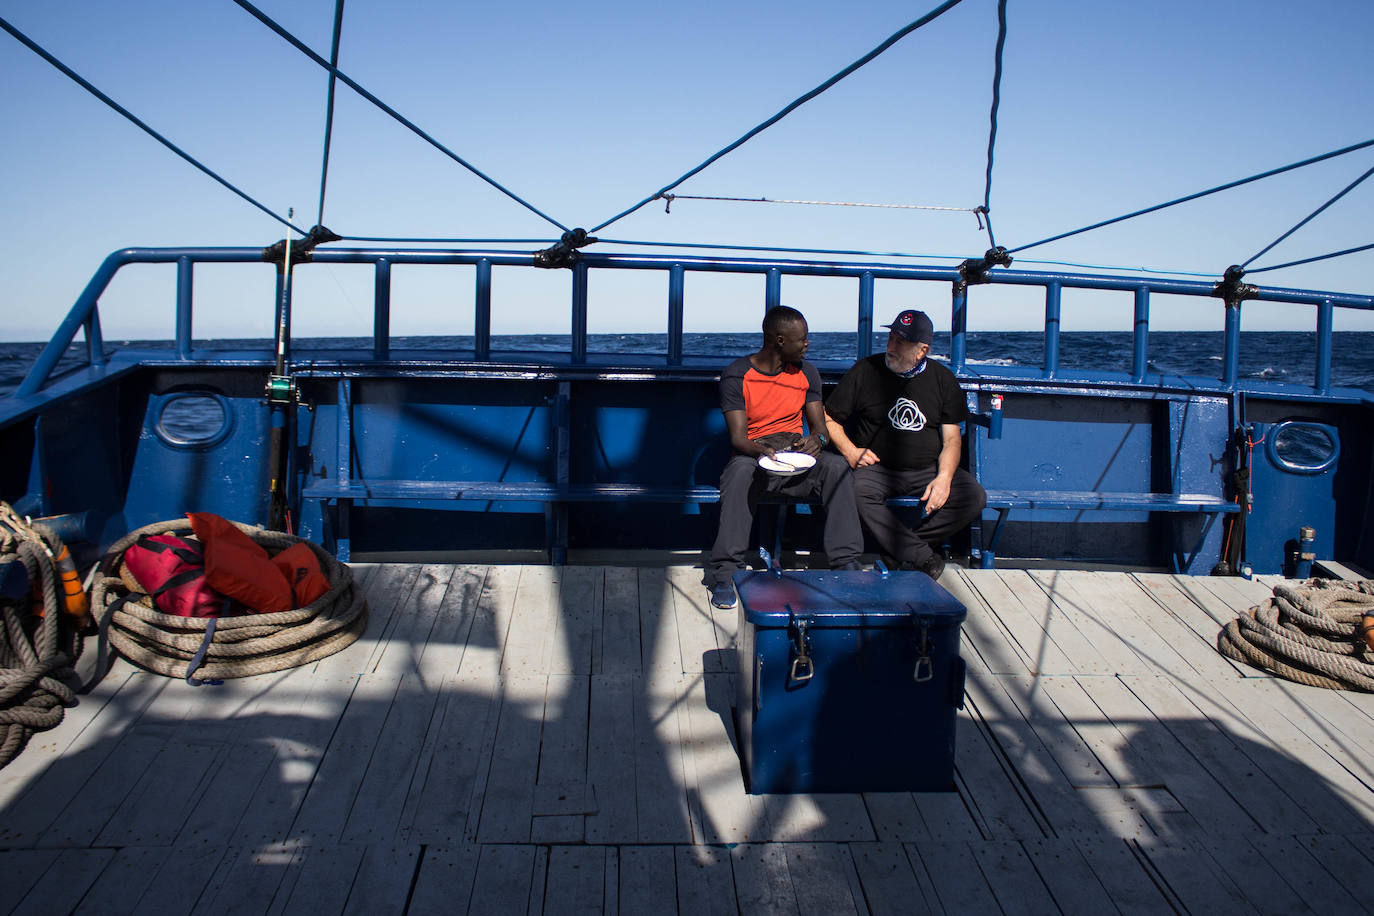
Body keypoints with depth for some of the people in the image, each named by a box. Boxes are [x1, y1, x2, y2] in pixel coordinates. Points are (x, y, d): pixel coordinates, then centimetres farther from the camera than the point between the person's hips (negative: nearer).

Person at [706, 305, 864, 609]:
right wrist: (763, 451, -35)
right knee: (741, 470, -38)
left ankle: (847, 562, -23)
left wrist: (816, 439, -19)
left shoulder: (806, 373, 10)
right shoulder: (736, 375, -5)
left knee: (837, 467, -27)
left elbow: (819, 424, 7)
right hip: (753, 454, -3)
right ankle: (725, 573, -36)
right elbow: (738, 437, -12)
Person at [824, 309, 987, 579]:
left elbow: (951, 438, 5)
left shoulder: (942, 379, 7)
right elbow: (829, 418, 7)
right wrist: (850, 452, -11)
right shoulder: (865, 371, 2)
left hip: (928, 470, 2)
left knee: (974, 497, -22)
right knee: (856, 493, -35)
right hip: (876, 467, -2)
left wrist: (944, 477, -14)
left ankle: (899, 547, -16)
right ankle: (924, 557, -28)